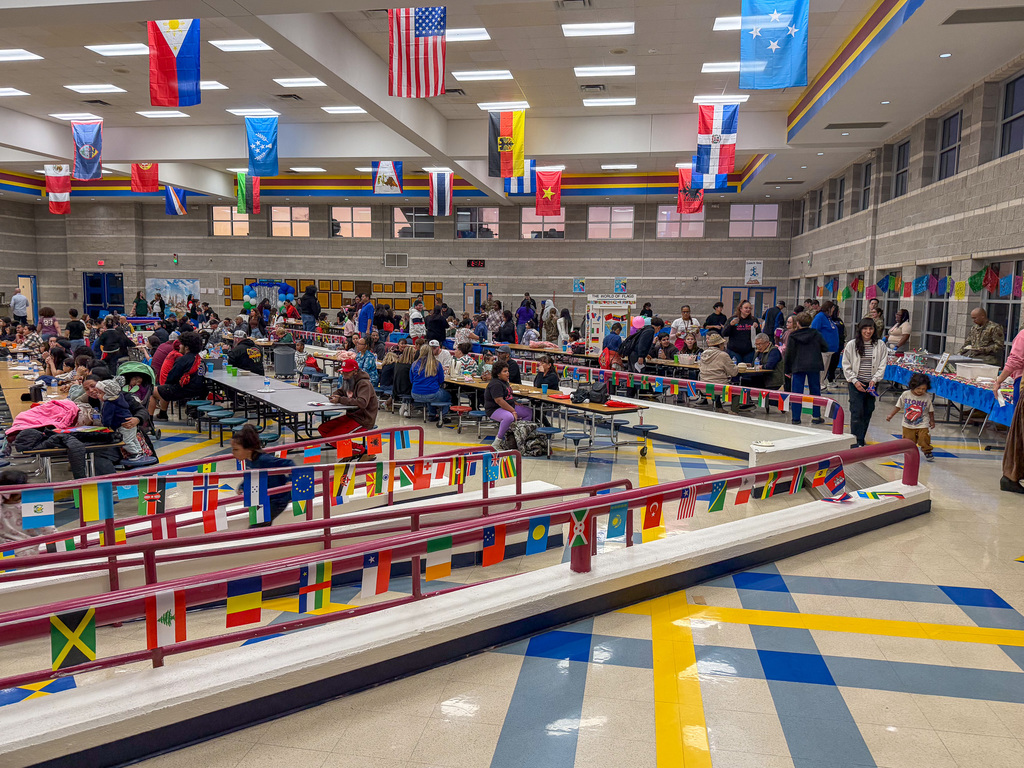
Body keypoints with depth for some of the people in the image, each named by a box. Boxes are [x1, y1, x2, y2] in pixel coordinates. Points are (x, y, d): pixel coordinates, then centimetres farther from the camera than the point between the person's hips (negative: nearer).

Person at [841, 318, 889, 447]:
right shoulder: (852, 344, -2)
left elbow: (882, 365, 3)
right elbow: (846, 365, 0)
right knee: (857, 412, -8)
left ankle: (862, 439, 21)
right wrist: (855, 381, -8)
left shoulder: (880, 345, 2)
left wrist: (874, 380, -9)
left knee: (868, 412, 9)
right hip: (856, 384, -3)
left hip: (871, 384, 3)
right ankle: (856, 441, -5)